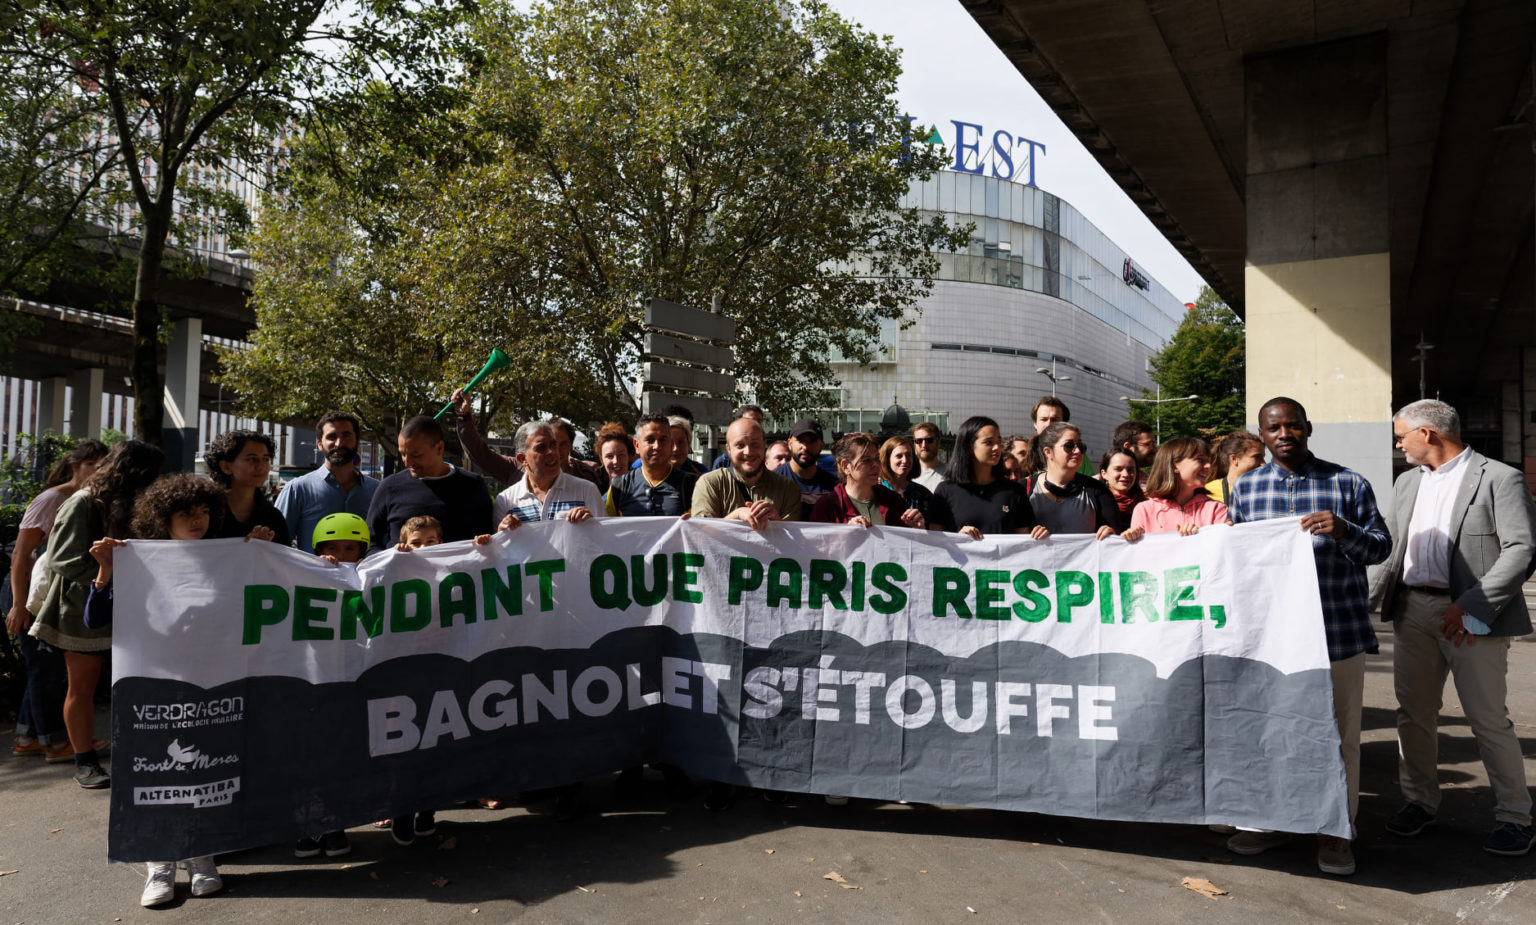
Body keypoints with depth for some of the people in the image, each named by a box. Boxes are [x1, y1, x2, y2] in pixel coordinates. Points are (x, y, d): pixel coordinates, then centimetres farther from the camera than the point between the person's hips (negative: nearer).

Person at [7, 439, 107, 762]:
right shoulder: (50, 500, -16)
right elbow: (20, 554, -17)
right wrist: (19, 604, -20)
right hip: (36, 599, -7)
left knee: (46, 670, 13)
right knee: (45, 670, 0)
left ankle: (26, 739, 24)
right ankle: (54, 742, 9)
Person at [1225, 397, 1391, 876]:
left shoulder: (1348, 484, 2)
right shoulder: (1245, 487, 8)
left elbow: (1381, 547, 1)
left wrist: (1344, 531, -17)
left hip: (1337, 628, -2)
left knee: (1338, 732, 5)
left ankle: (1333, 830, 21)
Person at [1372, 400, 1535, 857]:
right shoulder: (1407, 482, 15)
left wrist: (1470, 606, -18)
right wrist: (1381, 593, 3)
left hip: (1470, 616, -6)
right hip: (1413, 609, 6)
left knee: (1489, 719, -1)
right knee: (1413, 712, 11)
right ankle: (1419, 801, 24)